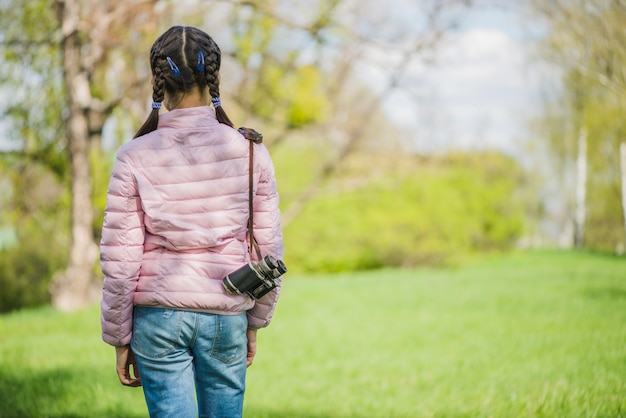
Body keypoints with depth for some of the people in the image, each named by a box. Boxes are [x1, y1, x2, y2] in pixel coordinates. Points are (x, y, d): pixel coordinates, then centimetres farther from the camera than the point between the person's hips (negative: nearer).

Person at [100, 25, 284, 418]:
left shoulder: (135, 157, -7)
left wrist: (120, 339, 4)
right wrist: (254, 324, 14)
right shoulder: (250, 152, -3)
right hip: (226, 316, 1)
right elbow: (269, 250, 2)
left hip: (158, 316, -1)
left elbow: (120, 262, -6)